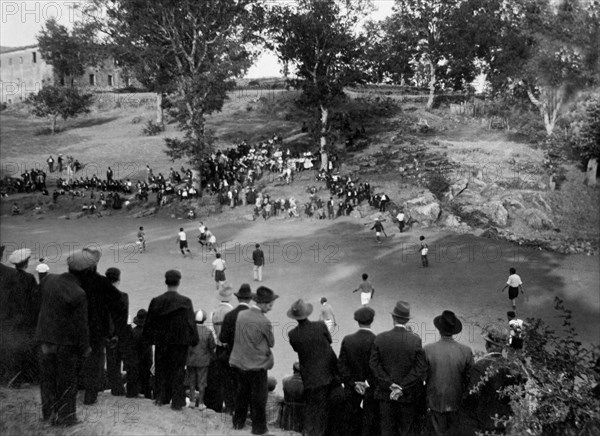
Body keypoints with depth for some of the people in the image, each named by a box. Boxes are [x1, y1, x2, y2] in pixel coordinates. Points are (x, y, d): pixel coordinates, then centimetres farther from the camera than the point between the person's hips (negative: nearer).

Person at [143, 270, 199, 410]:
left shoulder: (156, 301, -4)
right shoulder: (186, 302, -12)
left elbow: (149, 323, 4)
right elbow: (191, 323, -9)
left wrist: (149, 338, 16)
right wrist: (194, 340, 1)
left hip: (161, 342, 3)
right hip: (180, 342, -2)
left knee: (161, 370, 17)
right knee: (178, 371, 6)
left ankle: (161, 398, 23)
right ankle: (176, 402, 8)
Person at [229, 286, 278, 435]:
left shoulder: (240, 315, -3)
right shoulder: (264, 322, -21)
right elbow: (271, 343, -7)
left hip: (240, 363, 6)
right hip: (257, 365, -6)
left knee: (242, 392, 22)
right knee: (258, 397, 9)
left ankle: (238, 422, 34)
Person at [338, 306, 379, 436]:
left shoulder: (347, 340, -4)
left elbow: (341, 365, -4)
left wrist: (353, 383, -3)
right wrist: (369, 383, -8)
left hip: (352, 391, 3)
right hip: (371, 391, -3)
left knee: (352, 424, 15)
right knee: (369, 424, 6)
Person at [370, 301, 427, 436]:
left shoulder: (380, 338, -7)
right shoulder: (415, 340, -11)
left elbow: (374, 364, -8)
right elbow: (420, 369, -13)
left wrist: (389, 384, -7)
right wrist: (403, 388, -11)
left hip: (385, 393, 1)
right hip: (408, 395, -1)